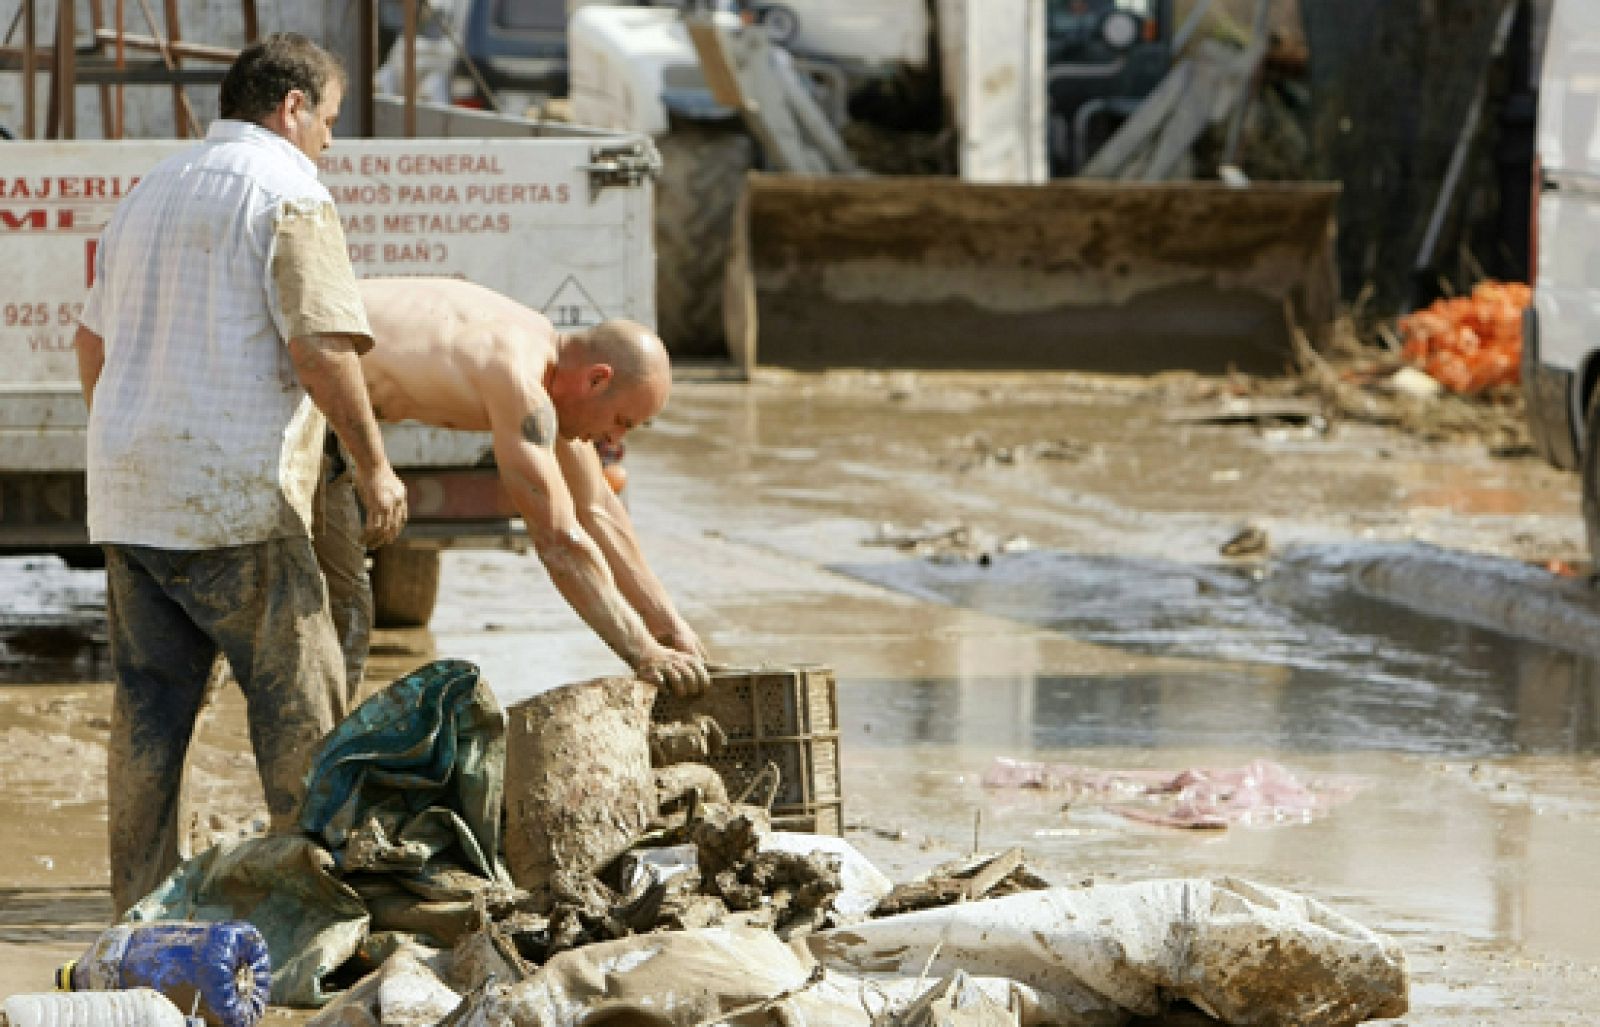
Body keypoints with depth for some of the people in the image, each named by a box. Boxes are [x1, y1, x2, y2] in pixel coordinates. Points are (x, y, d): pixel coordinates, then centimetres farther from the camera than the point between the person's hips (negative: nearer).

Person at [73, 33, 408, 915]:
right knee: (297, 702, 0)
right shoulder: (287, 194, -7)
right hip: (236, 500, -8)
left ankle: (138, 909, 8)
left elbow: (93, 341, 25)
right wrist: (374, 465, -9)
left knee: (149, 709, 8)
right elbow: (322, 347, -16)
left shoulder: (152, 192, 20)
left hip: (130, 500, 8)